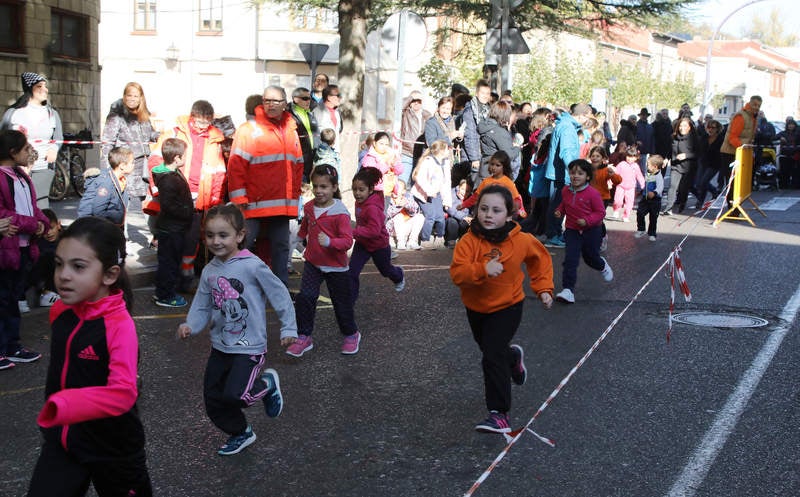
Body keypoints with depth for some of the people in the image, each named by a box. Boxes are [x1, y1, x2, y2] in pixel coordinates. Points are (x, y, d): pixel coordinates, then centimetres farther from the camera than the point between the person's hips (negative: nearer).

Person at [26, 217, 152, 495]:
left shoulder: (119, 325, -26)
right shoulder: (59, 311, -4)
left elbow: (123, 393, -38)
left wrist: (64, 405, -47)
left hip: (112, 447, -5)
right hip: (62, 440, 6)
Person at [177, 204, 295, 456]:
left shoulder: (252, 265, -17)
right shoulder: (209, 271, 2)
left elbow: (279, 295, -10)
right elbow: (202, 306, 7)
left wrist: (288, 328, -9)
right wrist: (190, 325, -11)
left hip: (249, 348, -6)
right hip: (220, 347, 7)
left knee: (234, 395, -22)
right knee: (212, 401, 12)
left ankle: (267, 383, 10)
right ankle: (240, 433, 39)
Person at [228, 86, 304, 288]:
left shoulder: (291, 131, 13)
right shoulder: (249, 129, -4)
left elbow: (298, 165, 18)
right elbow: (236, 165, -9)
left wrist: (294, 195, 13)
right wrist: (239, 198, -15)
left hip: (282, 206, 5)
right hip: (254, 204, -5)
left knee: (281, 248, 12)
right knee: (244, 246, -2)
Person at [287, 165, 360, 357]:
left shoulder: (340, 213, -19)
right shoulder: (309, 208, 0)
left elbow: (347, 241, -25)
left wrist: (329, 242, -39)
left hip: (336, 266, -4)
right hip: (312, 262, 4)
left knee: (341, 302, 10)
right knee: (304, 297, -9)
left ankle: (351, 334, 33)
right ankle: (303, 337, 3)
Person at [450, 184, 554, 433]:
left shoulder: (522, 241, -14)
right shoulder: (469, 241, -18)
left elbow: (541, 260, 7)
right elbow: (457, 273, -29)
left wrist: (544, 288, 1)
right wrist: (482, 269, -44)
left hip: (507, 307, -3)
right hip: (476, 308, 3)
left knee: (492, 357, -16)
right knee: (489, 350, 26)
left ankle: (499, 414, -9)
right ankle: (513, 357, 61)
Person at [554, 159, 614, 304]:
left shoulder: (592, 193, -18)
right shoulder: (566, 191, -3)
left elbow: (600, 212, -12)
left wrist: (587, 220, -25)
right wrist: (559, 211, -3)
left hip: (590, 230, -2)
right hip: (572, 230, 3)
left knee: (591, 257, 17)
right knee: (570, 260, -9)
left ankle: (603, 266, 54)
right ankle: (568, 290, -9)